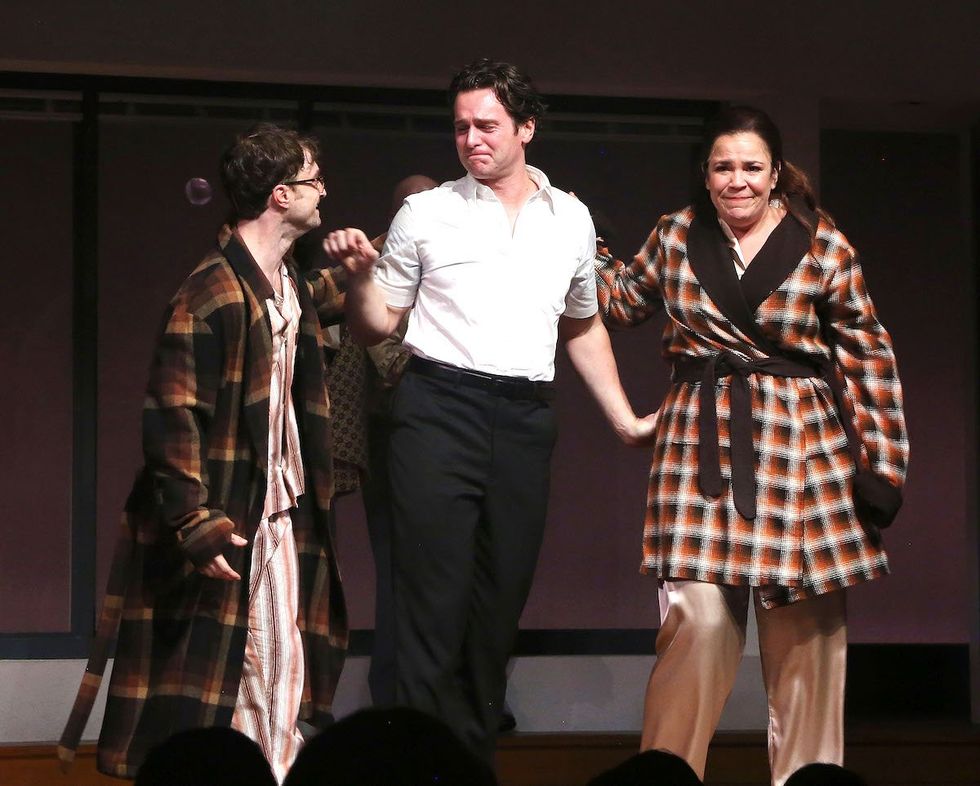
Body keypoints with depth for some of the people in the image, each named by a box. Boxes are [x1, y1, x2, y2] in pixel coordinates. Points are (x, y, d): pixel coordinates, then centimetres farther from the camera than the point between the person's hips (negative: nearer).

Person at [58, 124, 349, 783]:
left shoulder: (292, 287, 10)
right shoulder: (211, 294, -16)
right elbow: (171, 416, -20)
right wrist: (196, 526, -25)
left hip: (283, 520, 8)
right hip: (224, 525, -8)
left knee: (283, 680, 9)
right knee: (209, 693, -3)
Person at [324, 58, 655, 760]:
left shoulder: (570, 219, 12)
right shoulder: (425, 215, 4)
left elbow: (583, 326, 25)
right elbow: (376, 327, 8)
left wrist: (624, 418, 22)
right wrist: (360, 274, -11)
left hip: (525, 420, 3)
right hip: (439, 410, -3)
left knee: (501, 603, 7)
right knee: (435, 601, -8)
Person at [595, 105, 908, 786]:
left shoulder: (823, 245, -1)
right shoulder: (677, 236, 7)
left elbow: (868, 358, 1)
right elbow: (625, 299, 26)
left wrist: (883, 462, -1)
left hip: (802, 450, -1)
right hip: (701, 443, 1)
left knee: (805, 632, 2)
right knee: (696, 618, -8)